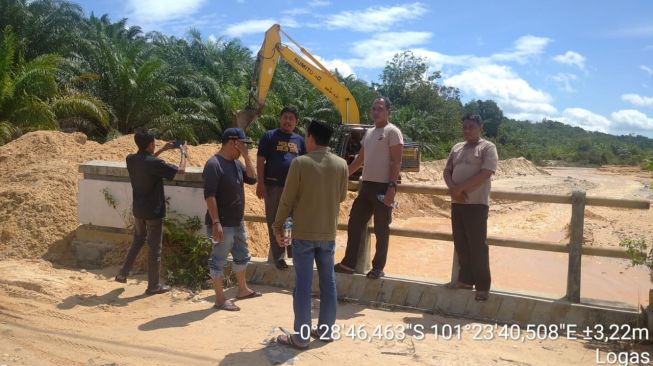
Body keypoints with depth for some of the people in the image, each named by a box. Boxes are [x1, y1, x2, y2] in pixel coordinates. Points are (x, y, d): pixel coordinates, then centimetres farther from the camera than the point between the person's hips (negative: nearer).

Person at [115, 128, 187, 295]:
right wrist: (183, 152, 2)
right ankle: (154, 285, 13)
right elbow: (181, 170, -15)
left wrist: (162, 150, 18)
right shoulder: (155, 163, -23)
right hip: (153, 211, -7)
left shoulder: (131, 159, -2)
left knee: (137, 241, 26)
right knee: (155, 248, 4)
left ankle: (123, 274, 24)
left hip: (138, 210, 7)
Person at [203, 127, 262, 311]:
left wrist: (246, 155, -5)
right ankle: (220, 299, 12)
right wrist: (215, 222, -25)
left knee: (242, 256, 20)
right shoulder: (214, 164, -18)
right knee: (218, 260, 2)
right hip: (222, 224, -9)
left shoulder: (236, 162, 9)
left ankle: (243, 290, 37)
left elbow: (252, 179, 3)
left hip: (238, 222, 9)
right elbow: (209, 195, -22)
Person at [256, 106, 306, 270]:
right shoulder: (269, 136, 1)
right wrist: (260, 183, -11)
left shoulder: (299, 140, 13)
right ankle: (278, 256, 12)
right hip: (273, 186, -3)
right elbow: (260, 161, -3)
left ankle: (294, 253, 21)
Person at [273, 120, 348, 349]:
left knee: (303, 285, 3)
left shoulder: (300, 163, -13)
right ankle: (326, 330, 25)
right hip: (329, 233, 4)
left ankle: (301, 337, 11)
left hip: (303, 233, -4)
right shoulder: (341, 164, -1)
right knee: (328, 283, 14)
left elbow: (287, 199, -9)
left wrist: (277, 226, 3)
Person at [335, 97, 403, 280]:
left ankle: (378, 268, 12)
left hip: (383, 187, -8)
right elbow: (360, 159, 22)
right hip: (366, 185, 8)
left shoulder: (392, 132, -7)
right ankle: (348, 263, 18)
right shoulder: (368, 133, 16)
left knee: (381, 230, 1)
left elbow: (396, 162, -14)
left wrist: (392, 186, -22)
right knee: (354, 224, 9)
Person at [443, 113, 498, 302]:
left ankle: (483, 286, 4)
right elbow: (447, 171, 13)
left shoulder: (487, 148, -3)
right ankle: (465, 279, 24)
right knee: (461, 244, 11)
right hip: (457, 203, 7)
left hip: (476, 203, -6)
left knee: (477, 246, -5)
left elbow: (485, 174, -15)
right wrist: (452, 188, -8)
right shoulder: (456, 148, 16)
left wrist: (460, 187, -16)